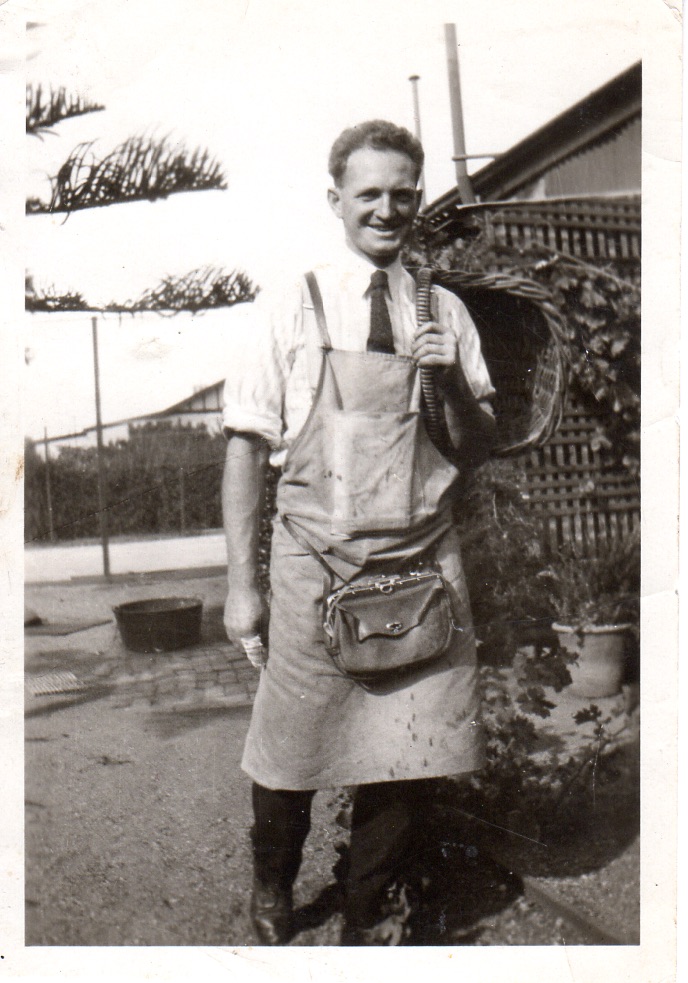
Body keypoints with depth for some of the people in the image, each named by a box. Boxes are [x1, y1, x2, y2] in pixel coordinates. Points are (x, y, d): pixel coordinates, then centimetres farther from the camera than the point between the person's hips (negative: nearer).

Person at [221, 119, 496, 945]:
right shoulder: (286, 313, 0)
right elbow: (246, 450, 0)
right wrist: (241, 586, -3)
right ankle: (271, 892, 39)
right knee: (292, 751, 8)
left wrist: (452, 380, -10)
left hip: (423, 562, 2)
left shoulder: (443, 314, 8)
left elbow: (477, 450, 11)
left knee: (408, 754, 7)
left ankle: (367, 917, 32)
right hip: (315, 562, -2)